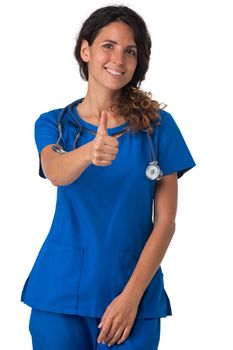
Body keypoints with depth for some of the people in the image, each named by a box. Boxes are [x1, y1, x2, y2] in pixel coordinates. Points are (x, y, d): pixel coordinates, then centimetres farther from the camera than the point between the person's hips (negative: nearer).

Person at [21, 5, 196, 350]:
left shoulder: (157, 124, -1)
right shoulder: (53, 123, 2)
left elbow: (165, 221, -3)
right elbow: (56, 173, -20)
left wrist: (132, 295, -12)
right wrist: (90, 152, -41)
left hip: (133, 290, -1)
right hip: (60, 292, 1)